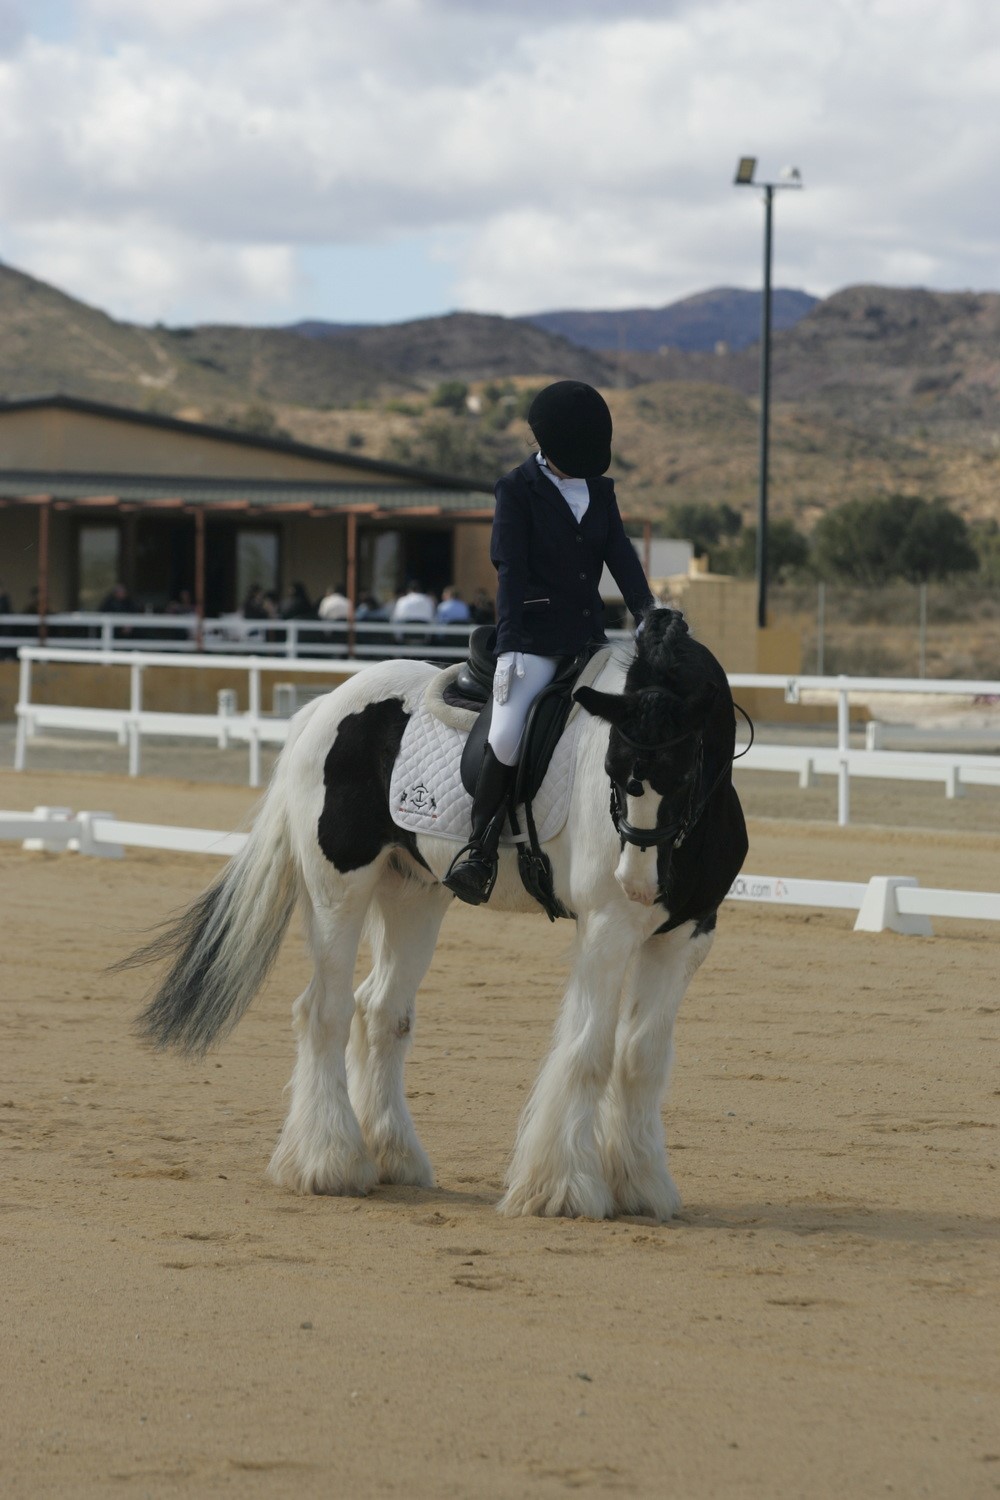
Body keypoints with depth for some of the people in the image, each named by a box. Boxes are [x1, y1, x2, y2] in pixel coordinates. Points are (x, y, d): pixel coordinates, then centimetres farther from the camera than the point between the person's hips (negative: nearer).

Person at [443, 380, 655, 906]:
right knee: (506, 735, -24)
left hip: (589, 638, 6)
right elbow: (510, 570, -9)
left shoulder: (601, 492, 13)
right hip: (534, 638, -6)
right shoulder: (518, 489, -2)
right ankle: (479, 849, -13)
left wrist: (646, 611, -14)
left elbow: (621, 556, 5)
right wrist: (508, 646, -18)